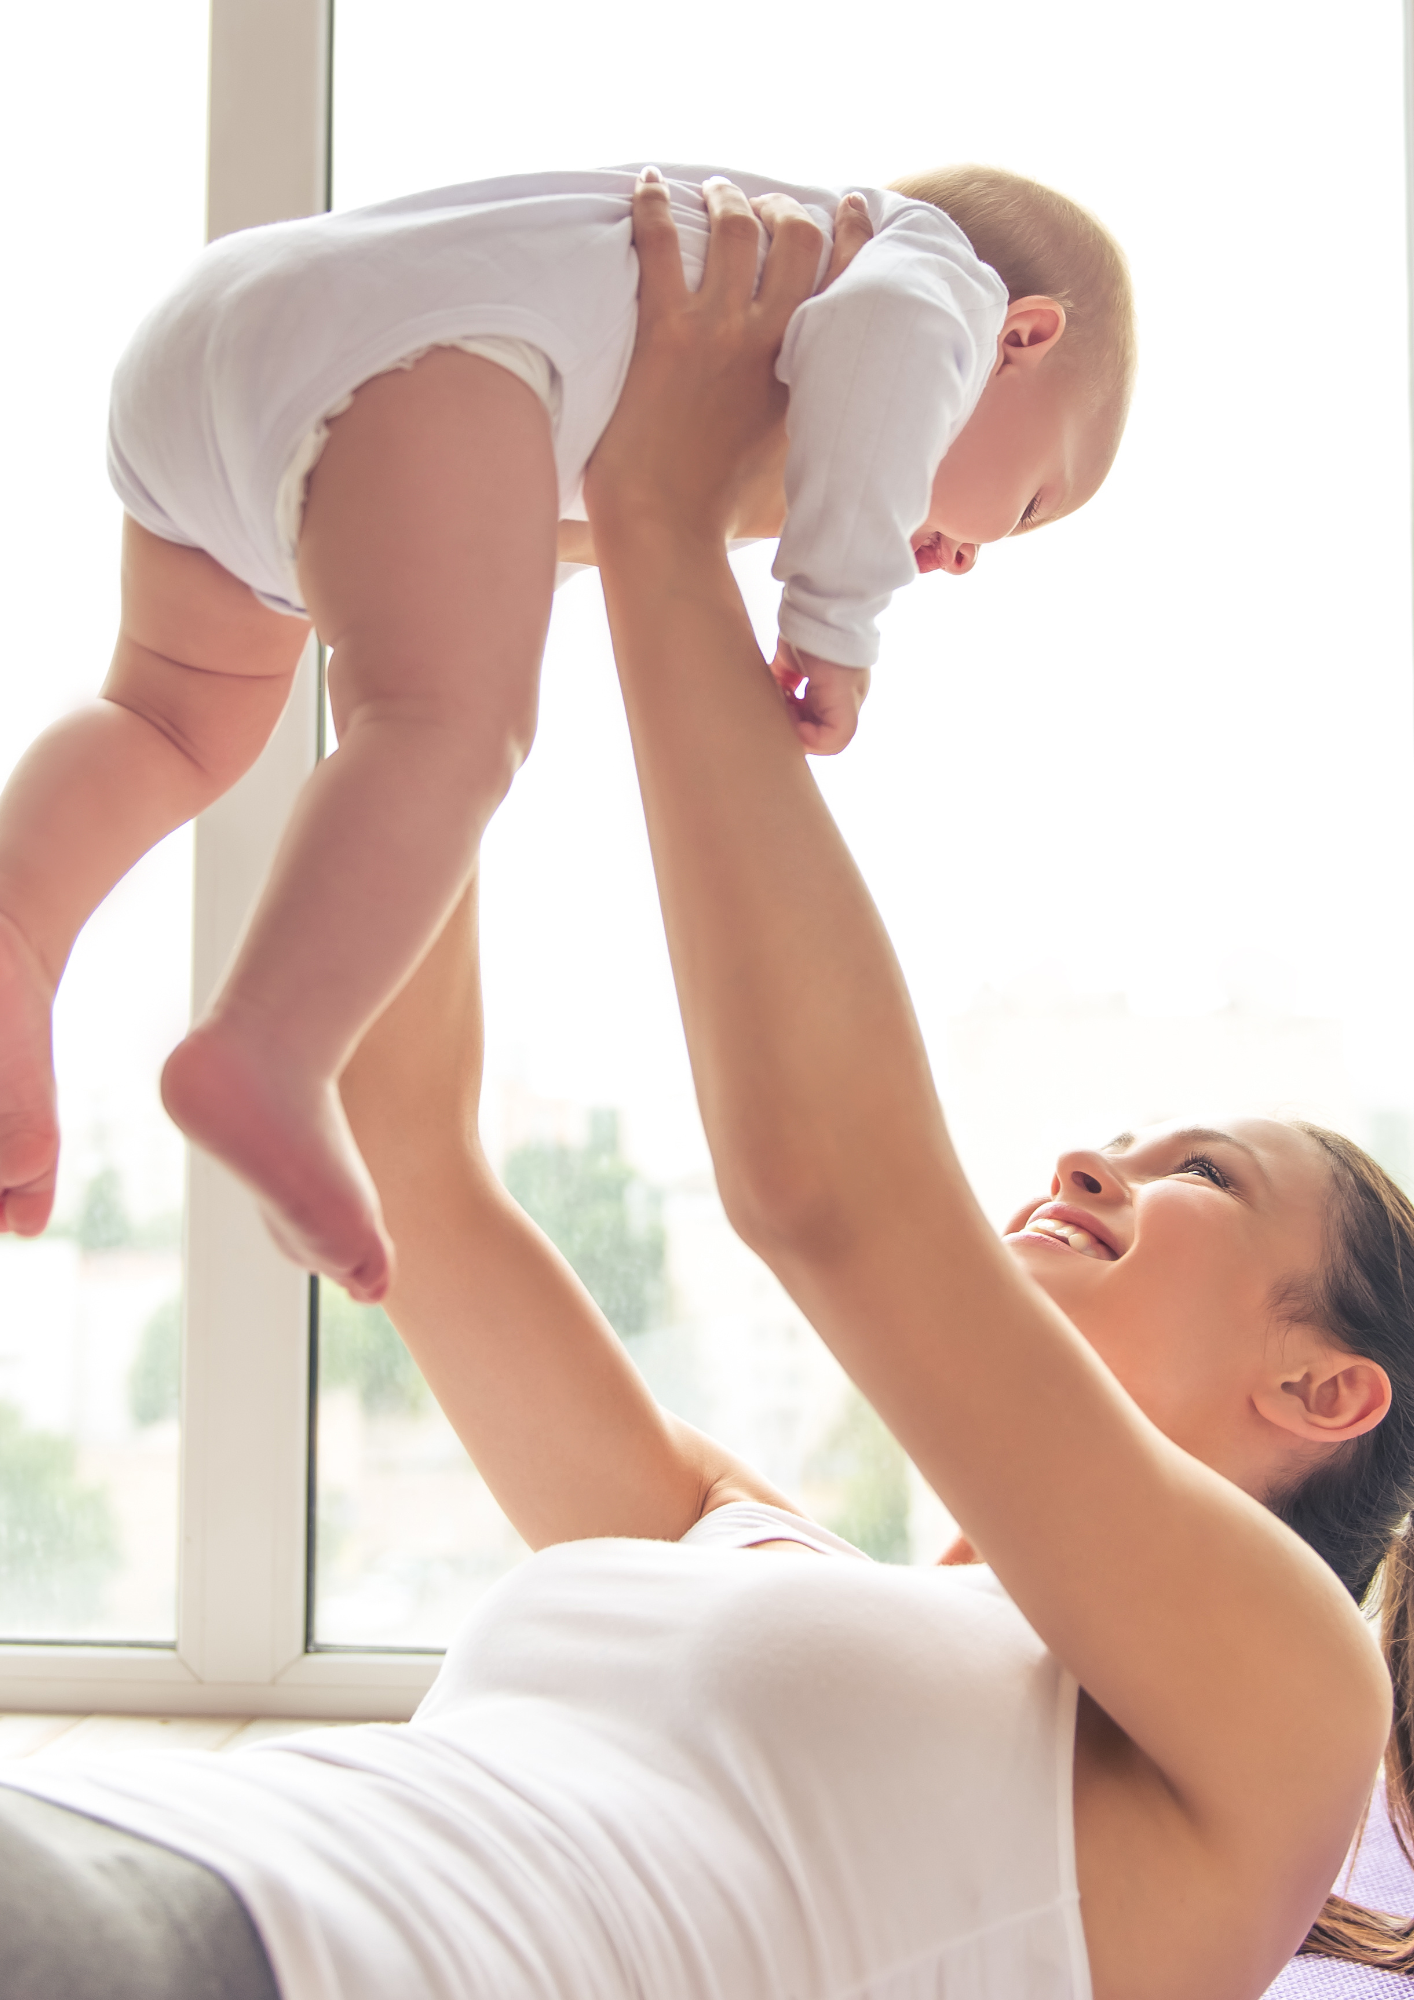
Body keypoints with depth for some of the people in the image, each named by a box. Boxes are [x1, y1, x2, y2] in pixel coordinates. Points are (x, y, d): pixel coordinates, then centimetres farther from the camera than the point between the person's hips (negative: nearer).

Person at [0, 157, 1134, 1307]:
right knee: (460, 727, -23)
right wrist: (840, 615, -10)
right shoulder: (950, 275, 16)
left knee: (183, 728, 19)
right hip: (402, 340, -8)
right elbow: (880, 323, -9)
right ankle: (264, 1053, -43)